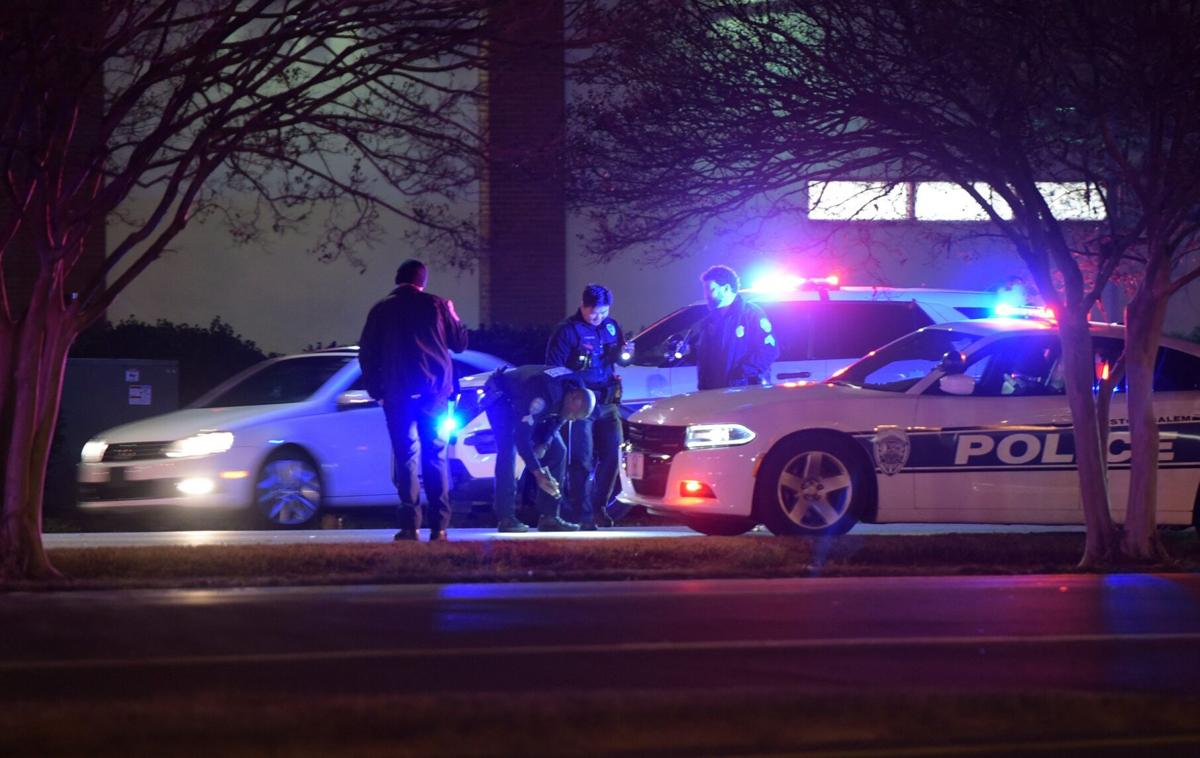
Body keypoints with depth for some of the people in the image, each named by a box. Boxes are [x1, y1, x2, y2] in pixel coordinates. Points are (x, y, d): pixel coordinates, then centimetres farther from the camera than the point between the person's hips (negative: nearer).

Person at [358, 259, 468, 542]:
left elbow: (367, 354, 5)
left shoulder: (381, 310, 5)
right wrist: (453, 316, 28)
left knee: (405, 457, -2)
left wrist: (375, 390, 13)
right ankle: (439, 525, -1)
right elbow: (459, 343, 11)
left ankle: (410, 524, -12)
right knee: (436, 457, 5)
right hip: (434, 392, 1)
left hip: (398, 394, -1)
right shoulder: (435, 305, 3)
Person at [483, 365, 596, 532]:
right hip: (501, 397, -8)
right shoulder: (543, 395, -41)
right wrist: (538, 473, -38)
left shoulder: (577, 391, -15)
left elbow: (556, 420, 0)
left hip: (525, 402, 8)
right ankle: (506, 518, -27)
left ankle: (548, 517, -3)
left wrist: (544, 444, -17)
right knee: (507, 451, -26)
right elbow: (521, 434, -39)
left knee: (556, 451, -3)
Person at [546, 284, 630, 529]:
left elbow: (621, 359, 22)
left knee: (612, 456, 3)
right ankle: (582, 516, -4)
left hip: (607, 403, 6)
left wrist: (624, 355, -3)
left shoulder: (611, 327, 13)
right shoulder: (568, 330, -5)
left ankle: (599, 507, 18)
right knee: (582, 461, -7)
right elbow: (553, 367, -7)